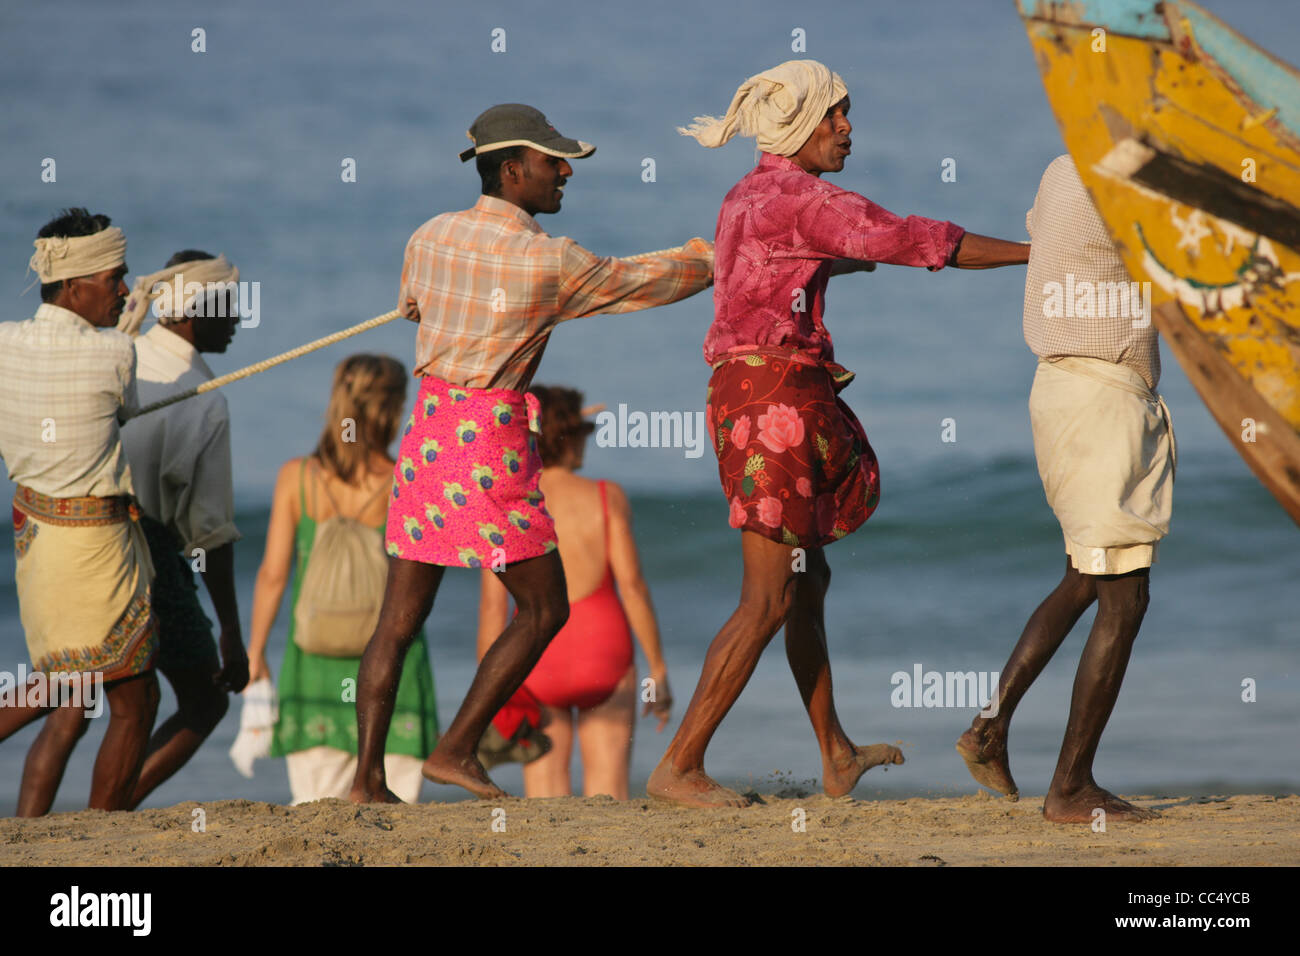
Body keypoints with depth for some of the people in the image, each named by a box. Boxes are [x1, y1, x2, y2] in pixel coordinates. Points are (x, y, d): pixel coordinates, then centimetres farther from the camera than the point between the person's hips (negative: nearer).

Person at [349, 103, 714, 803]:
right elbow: (644, 280, 1)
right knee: (543, 609, 8)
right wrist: (718, 258, 19)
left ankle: (366, 777, 4)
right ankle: (456, 750, 4)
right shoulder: (550, 263, -12)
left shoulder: (429, 238, 6)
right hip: (492, 439, -6)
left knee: (400, 617, 8)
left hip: (428, 426, 6)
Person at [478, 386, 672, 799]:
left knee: (544, 795, 6)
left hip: (537, 667, 0)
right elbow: (631, 584, -7)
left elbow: (492, 607, -6)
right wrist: (658, 669, 0)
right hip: (603, 657, 0)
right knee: (608, 796, 3)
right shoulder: (607, 497, -3)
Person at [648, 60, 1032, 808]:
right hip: (778, 399, -10)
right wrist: (1041, 253, -7)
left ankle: (837, 757, 31)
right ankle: (680, 767, -8)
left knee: (809, 580, 20)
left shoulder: (749, 197, 15)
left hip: (741, 393, 10)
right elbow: (922, 243, -13)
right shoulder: (807, 201, -13)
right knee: (770, 601, -8)